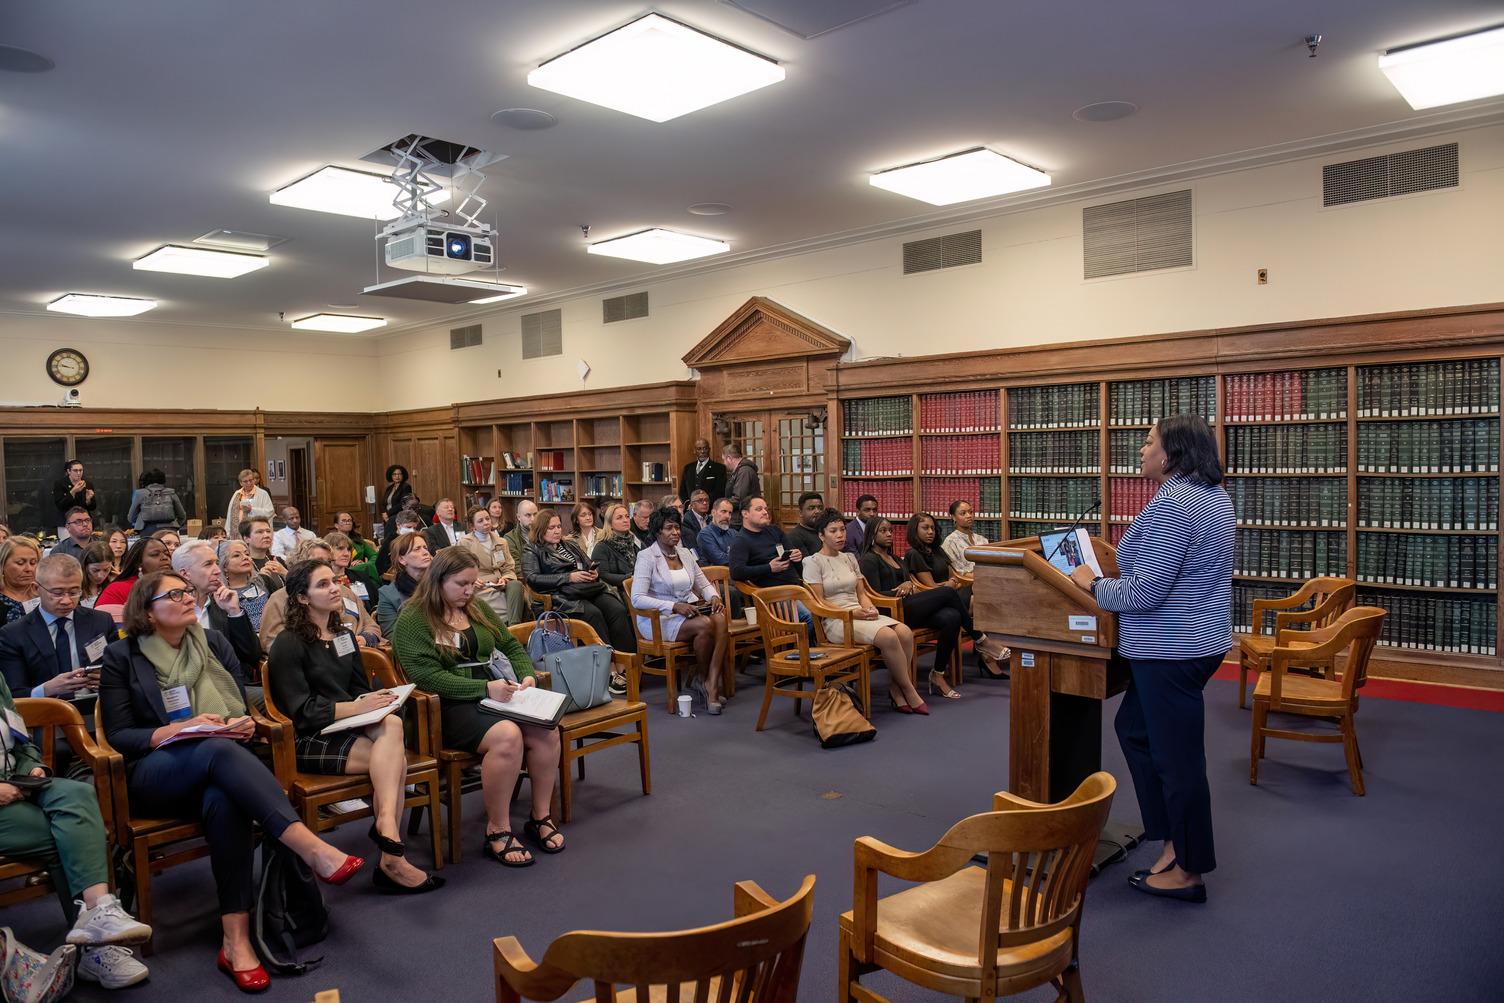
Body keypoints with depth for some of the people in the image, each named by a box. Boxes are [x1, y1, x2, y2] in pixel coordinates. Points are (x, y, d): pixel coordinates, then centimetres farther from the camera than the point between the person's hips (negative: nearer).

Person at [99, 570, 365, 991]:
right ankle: (313, 849, -51)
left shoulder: (213, 641, 14)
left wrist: (245, 723, -8)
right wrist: (179, 729, -16)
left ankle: (236, 938, -38)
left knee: (224, 799, -37)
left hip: (213, 765, 3)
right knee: (218, 750, -38)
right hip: (156, 774, -3)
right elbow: (118, 736, 0)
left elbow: (244, 706, 16)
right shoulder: (122, 656, 5)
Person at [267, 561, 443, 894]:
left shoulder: (343, 636, 17)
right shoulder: (288, 644, -5)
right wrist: (356, 707, -23)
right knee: (395, 759, -28)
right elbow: (302, 711, -12)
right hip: (308, 741, -5)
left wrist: (375, 702, -4)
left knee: (392, 723, -31)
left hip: (348, 728, 5)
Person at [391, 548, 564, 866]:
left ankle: (540, 815, -3)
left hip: (494, 694, 6)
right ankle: (497, 830, -16)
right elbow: (427, 675, -15)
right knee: (507, 736, -34)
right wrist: (485, 688, -22)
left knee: (546, 731, -22)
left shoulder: (477, 608, 16)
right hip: (448, 706, -6)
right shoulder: (412, 619, -4)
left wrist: (526, 675, 0)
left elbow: (512, 646, 22)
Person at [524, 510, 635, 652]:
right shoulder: (532, 551, 12)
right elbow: (532, 579, -4)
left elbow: (590, 565, 32)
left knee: (618, 610, -25)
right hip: (564, 596, -5)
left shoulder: (569, 546, 29)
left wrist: (594, 574, 5)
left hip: (593, 589, 5)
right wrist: (569, 577, -11)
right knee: (593, 613, -35)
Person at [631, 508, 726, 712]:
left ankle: (712, 686, -28)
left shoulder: (685, 553, 13)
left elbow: (704, 584, 19)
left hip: (687, 611, 6)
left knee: (720, 619, -26)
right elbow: (637, 599, -17)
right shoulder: (647, 556, -8)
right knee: (705, 624, -30)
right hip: (657, 619, -6)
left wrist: (714, 597, -6)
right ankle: (700, 678, -5)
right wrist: (675, 607, -26)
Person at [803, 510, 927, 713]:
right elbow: (818, 602, -8)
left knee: (905, 633, -21)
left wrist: (869, 608, -4)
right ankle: (909, 692, -14)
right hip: (835, 620, -7)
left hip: (859, 613, 7)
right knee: (888, 637, -30)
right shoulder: (813, 562, -2)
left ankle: (895, 689, -10)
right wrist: (852, 613, -16)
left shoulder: (849, 558, 19)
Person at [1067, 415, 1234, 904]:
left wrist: (1093, 585, -9)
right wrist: (1121, 565, 16)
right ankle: (1174, 839, 28)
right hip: (1198, 640, 11)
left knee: (1177, 757, 1)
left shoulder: (1171, 505, -22)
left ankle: (1188, 872, 16)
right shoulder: (1215, 496, 11)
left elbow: (1145, 591, -25)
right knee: (1134, 728, 21)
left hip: (1171, 651, -11)